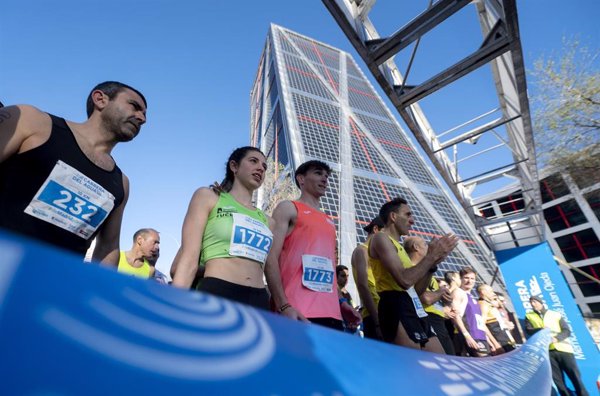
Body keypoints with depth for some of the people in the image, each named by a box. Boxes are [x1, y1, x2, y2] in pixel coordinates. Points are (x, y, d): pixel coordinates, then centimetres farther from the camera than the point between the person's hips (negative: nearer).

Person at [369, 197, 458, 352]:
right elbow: (405, 280, -20)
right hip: (397, 309, -10)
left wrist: (433, 263, 6)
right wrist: (431, 255, -10)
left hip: (414, 311, 10)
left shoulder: (397, 245, 23)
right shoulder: (381, 238, -7)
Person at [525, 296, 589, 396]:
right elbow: (528, 330, -1)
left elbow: (567, 331, 4)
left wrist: (556, 338, -16)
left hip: (563, 348, 0)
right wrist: (541, 330, -20)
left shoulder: (556, 315, 13)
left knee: (575, 376, -2)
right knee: (558, 380, 2)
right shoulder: (529, 316, 13)